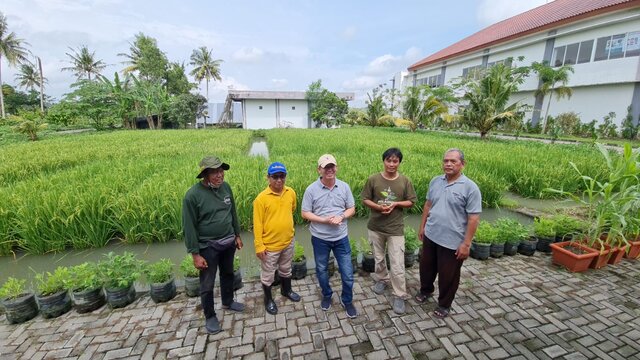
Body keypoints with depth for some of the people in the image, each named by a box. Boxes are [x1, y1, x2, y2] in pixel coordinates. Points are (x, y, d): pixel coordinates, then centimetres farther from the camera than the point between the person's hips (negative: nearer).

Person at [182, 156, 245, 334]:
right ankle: (210, 316, 34)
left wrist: (237, 235, 13)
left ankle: (228, 301, 49)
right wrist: (195, 254, -14)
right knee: (207, 284, 11)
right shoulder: (193, 194, -21)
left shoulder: (226, 187, -5)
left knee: (228, 274, 24)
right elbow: (189, 227, -16)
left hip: (228, 242, 5)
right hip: (208, 246, -5)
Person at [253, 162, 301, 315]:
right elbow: (257, 224, -15)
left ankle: (286, 290, 51)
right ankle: (268, 299, 39)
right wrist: (259, 246, -14)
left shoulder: (291, 193, -6)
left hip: (288, 241, 5)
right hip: (270, 245, -4)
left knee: (286, 269, 26)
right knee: (268, 274, 15)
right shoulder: (261, 198, -20)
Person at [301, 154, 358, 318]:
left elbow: (351, 209, 1)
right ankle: (327, 295, 46)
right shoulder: (311, 189, -12)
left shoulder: (344, 187, -5)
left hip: (341, 237, 1)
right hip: (320, 238, -1)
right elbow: (305, 213, -8)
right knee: (322, 270, 19)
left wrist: (341, 217, -19)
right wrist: (325, 220, -20)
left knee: (347, 272, 8)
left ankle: (347, 301, 34)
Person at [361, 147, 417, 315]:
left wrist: (396, 204, -17)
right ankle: (381, 279, 47)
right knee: (379, 258, 21)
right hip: (375, 227, 2)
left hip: (396, 228, -1)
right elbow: (365, 199, -1)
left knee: (397, 265, 1)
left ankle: (399, 296, 18)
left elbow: (411, 202, 1)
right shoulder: (373, 179, -8)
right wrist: (379, 207, -19)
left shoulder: (405, 181, -7)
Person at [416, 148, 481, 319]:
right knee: (426, 266, 22)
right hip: (430, 236, 5)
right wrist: (422, 226, 12)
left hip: (452, 242, -5)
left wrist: (466, 243, -15)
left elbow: (474, 218, -14)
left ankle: (444, 304, 36)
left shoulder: (470, 187, -15)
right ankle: (426, 290, 49)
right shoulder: (435, 181, 2)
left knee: (448, 275, 12)